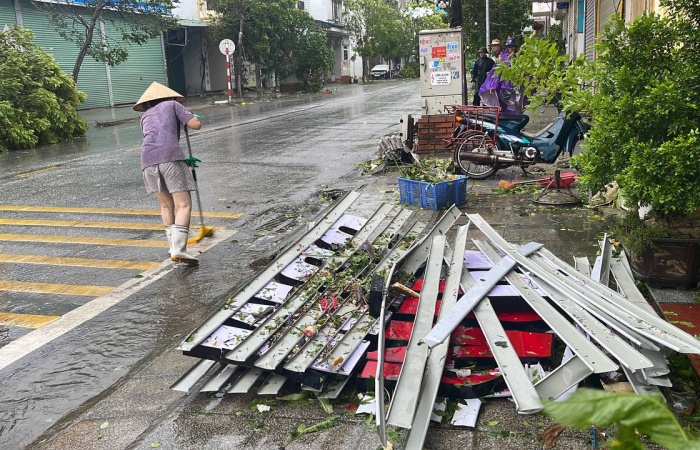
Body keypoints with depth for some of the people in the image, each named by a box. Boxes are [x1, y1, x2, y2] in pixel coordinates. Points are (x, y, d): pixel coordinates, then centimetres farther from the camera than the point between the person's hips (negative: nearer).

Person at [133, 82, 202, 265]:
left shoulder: (145, 116, 32)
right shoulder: (172, 104, 20)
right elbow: (196, 125, 9)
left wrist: (185, 160, 43)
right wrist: (196, 118, 33)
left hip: (148, 160, 5)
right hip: (171, 157, -5)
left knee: (166, 205, 18)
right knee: (184, 205, -5)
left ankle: (174, 247, 22)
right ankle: (179, 249, -18)